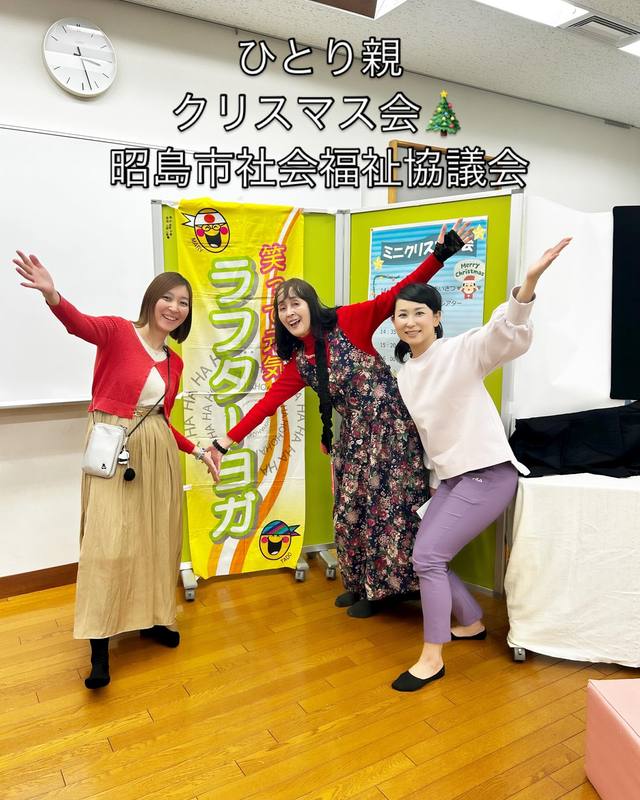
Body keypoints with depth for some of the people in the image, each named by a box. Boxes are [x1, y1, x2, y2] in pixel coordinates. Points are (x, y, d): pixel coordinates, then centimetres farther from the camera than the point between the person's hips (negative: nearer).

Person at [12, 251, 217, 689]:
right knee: (109, 542, -6)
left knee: (156, 537, 11)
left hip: (158, 452, 6)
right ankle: (99, 648, 4)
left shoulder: (174, 362, 11)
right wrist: (52, 294, -48)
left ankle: (151, 618, 29)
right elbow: (81, 324, -28)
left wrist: (196, 450, 13)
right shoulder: (118, 331, -6)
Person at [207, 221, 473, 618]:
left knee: (386, 504, 1)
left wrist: (440, 255, -28)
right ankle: (361, 584, 29)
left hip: (389, 425, -5)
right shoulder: (298, 361, 6)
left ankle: (381, 586, 19)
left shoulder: (349, 321, -9)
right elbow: (269, 401, 3)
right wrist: (226, 442, -1)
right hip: (352, 437, 6)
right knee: (351, 509, 10)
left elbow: (395, 296, -17)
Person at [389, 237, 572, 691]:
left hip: (489, 474, -8)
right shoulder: (404, 376, 9)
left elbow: (508, 336, -32)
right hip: (449, 478, 8)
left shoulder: (462, 351, -12)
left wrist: (529, 283, -47)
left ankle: (432, 658, 7)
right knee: (426, 558, 9)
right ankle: (472, 623, 35)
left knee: (428, 556, -11)